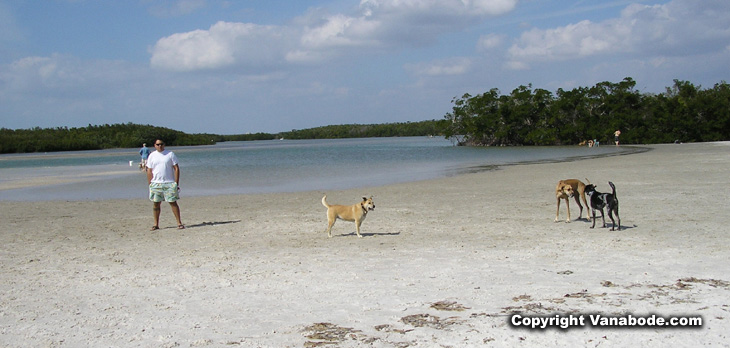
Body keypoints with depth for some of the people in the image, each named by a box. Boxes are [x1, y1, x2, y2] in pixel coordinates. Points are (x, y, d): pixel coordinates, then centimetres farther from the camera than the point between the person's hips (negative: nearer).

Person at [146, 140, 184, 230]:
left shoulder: (170, 154, 3)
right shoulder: (152, 156, 8)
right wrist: (150, 184, -1)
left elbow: (176, 168, 1)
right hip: (155, 184, 2)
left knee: (173, 202, -3)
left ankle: (179, 223, 2)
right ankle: (156, 224, 12)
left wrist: (177, 183, -5)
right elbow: (149, 171, 7)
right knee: (156, 203, 3)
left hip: (169, 183, -2)